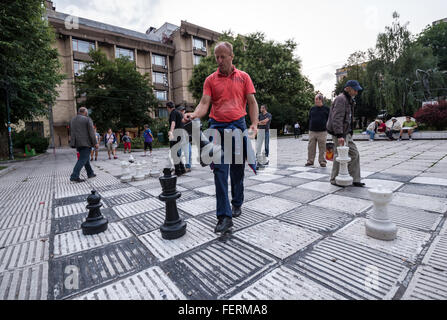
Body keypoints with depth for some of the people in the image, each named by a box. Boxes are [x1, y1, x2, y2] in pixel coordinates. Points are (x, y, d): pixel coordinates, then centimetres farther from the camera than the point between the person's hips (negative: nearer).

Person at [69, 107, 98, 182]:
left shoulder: (72, 120, 15)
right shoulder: (87, 120, -6)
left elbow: (71, 133, 17)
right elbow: (91, 132, -12)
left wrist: (73, 143, 22)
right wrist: (95, 143, -11)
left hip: (77, 143, 7)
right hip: (86, 143, -7)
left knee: (86, 158, 17)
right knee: (82, 160, -7)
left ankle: (90, 173, 24)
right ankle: (74, 176, -13)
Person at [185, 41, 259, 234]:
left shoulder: (243, 77, 10)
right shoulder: (210, 80, 9)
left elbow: (252, 102, 7)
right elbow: (204, 103, -1)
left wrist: (254, 124, -7)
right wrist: (195, 114, -22)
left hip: (238, 126, 1)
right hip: (217, 127, 0)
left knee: (237, 169, 9)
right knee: (220, 170, -8)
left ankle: (237, 204, 29)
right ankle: (224, 216, -5)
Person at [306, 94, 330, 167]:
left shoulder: (326, 109, 5)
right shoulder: (312, 108, 11)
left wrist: (326, 127, 3)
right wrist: (310, 127, 9)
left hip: (322, 131, -2)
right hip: (312, 131, 2)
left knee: (322, 148, 1)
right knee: (311, 147, 1)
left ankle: (322, 161, 11)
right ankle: (310, 161, 10)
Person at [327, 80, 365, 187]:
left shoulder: (349, 100, 19)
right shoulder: (341, 99, -13)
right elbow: (337, 119, -23)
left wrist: (350, 133, 19)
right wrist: (339, 135, -29)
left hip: (346, 133, 10)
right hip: (339, 134, -10)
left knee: (354, 154, 9)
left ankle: (355, 180, 16)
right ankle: (335, 180, 10)